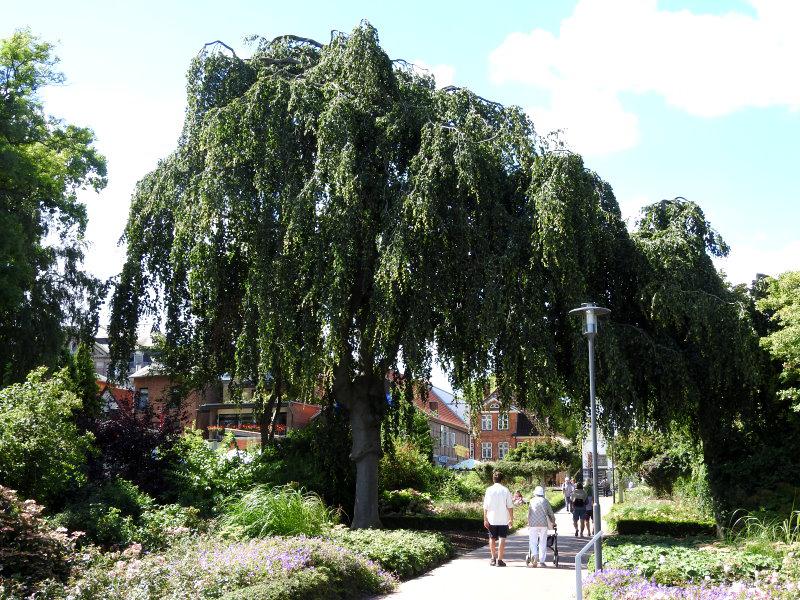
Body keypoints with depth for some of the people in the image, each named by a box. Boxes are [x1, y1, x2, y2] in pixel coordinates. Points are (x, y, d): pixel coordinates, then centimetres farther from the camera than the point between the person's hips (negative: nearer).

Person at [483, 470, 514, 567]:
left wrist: (485, 519, 1)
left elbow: (485, 506, -4)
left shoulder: (489, 490, -2)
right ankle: (499, 560, 0)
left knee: (492, 538, 16)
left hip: (492, 519, 1)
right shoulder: (505, 490, -2)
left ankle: (493, 558, 21)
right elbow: (510, 506, -3)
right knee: (502, 539, 3)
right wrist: (511, 518, 5)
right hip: (503, 520, -1)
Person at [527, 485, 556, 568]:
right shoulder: (545, 501, 10)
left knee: (533, 542, 3)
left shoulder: (532, 501, 8)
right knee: (543, 542, 6)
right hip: (543, 524, 1)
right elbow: (551, 513, 13)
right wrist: (553, 523, 28)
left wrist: (528, 523, 19)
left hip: (533, 524, -1)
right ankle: (541, 561, 6)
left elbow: (529, 513, 8)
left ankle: (535, 556, -20)